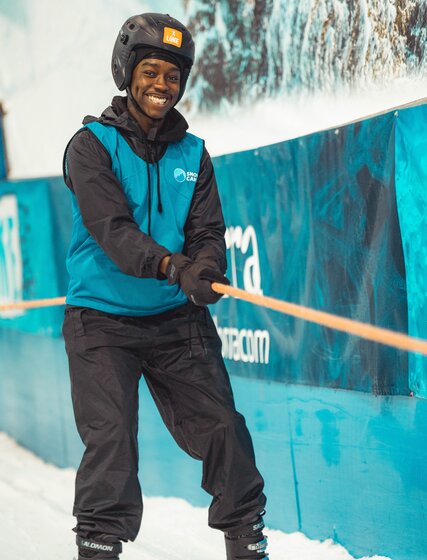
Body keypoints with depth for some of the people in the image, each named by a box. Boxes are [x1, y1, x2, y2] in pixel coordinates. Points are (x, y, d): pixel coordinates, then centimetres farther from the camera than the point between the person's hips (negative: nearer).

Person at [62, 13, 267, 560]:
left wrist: (206, 271, -22)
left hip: (176, 317, 4)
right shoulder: (92, 145, -6)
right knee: (111, 442, -13)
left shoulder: (191, 153, 9)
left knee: (222, 430, 1)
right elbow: (110, 225, -20)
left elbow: (207, 230, 2)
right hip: (102, 319, -4)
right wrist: (171, 266, -36)